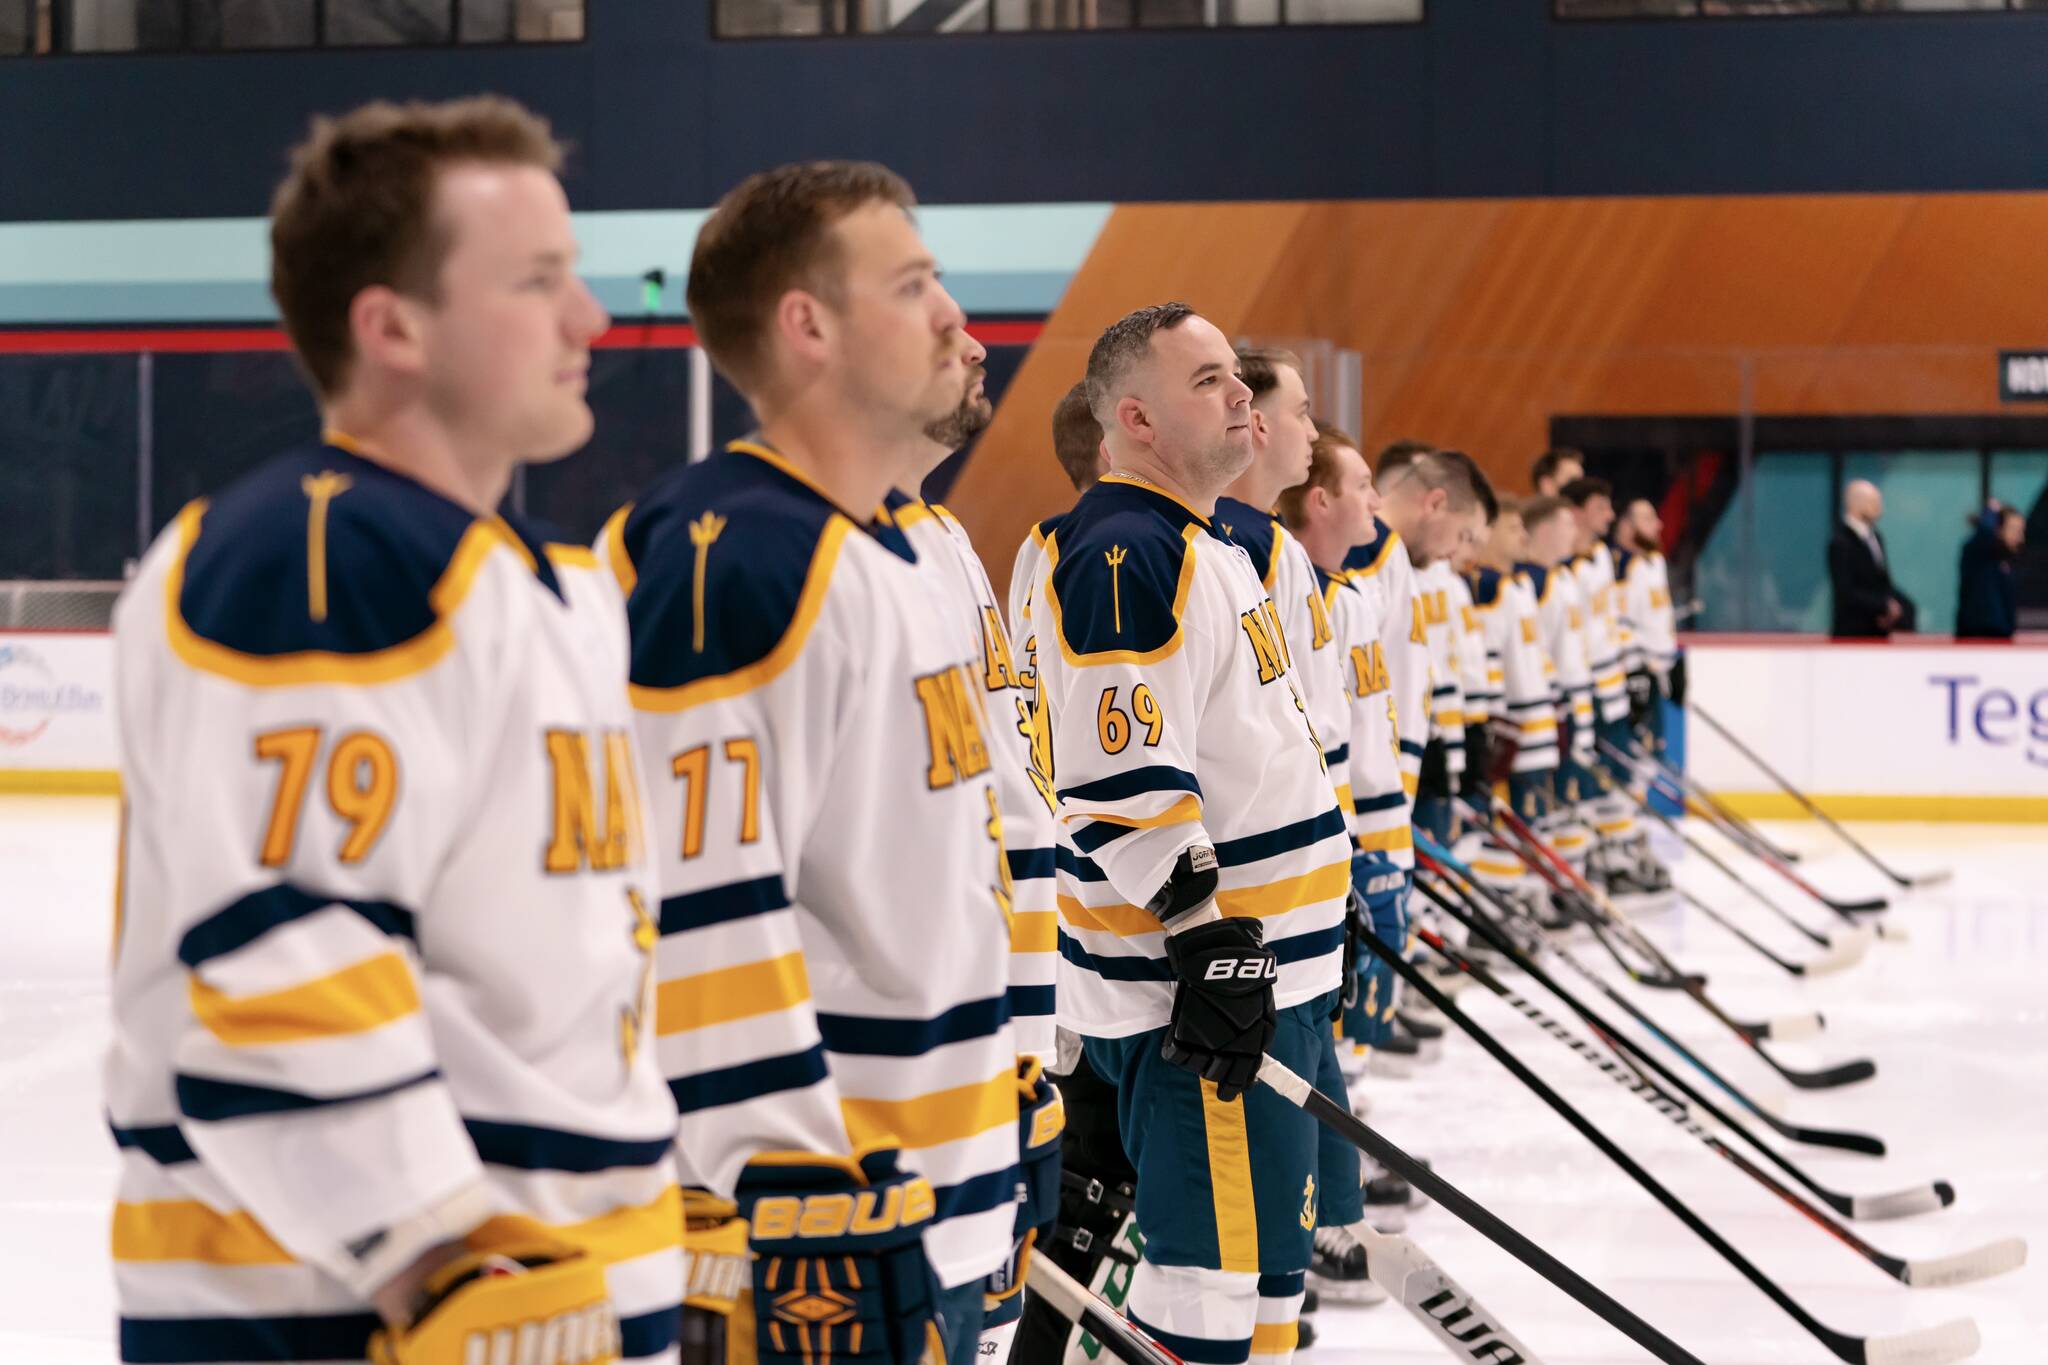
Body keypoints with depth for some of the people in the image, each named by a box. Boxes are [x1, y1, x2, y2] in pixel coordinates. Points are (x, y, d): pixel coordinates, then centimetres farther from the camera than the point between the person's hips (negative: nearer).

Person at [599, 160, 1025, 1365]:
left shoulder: (902, 563, 15)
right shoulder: (731, 565, -18)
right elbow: (695, 911, -23)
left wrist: (1020, 1128, 24)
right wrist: (801, 1207, -23)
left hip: (941, 1204, 10)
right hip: (823, 1227, -10)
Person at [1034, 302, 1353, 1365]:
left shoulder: (1208, 548, 18)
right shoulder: (1125, 558, -16)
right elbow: (1125, 783, -23)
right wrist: (1207, 939, -23)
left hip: (1270, 972, 11)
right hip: (1202, 985, -11)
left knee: (1270, 1241, 16)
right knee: (1232, 1276, -10)